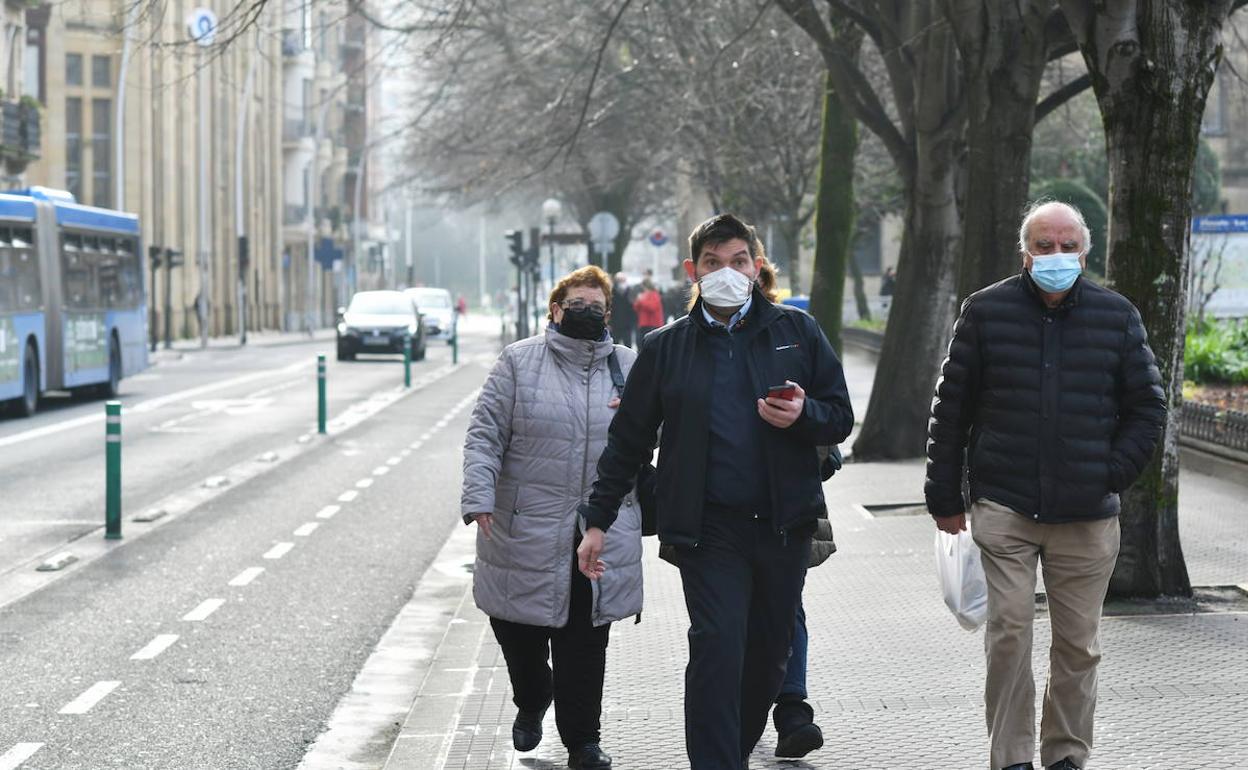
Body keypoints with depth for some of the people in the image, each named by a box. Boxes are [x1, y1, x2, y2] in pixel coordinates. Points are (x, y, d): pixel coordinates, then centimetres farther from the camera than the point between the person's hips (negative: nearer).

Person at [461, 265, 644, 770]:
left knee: (584, 640, 2)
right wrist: (480, 498, -14)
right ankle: (531, 702, 35)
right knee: (518, 632, 7)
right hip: (526, 531, -1)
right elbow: (485, 436, -3)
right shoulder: (519, 362, 2)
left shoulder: (629, 367, 10)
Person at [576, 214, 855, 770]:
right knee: (718, 647, -15)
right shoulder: (666, 347, 7)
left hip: (784, 524, 2)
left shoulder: (797, 332, 8)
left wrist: (802, 415, -13)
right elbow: (629, 440, 12)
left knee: (768, 656, 9)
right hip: (709, 529, -2)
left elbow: (840, 418, 10)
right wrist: (598, 519, 9)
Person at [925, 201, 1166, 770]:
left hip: (1087, 515, 1)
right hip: (1004, 508, -1)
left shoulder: (1117, 316, 6)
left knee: (1078, 643, 6)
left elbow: (1147, 407, 12)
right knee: (1009, 632, -7)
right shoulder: (985, 311, 3)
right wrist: (945, 498, 4)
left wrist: (1112, 476, 1)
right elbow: (951, 408, 7)